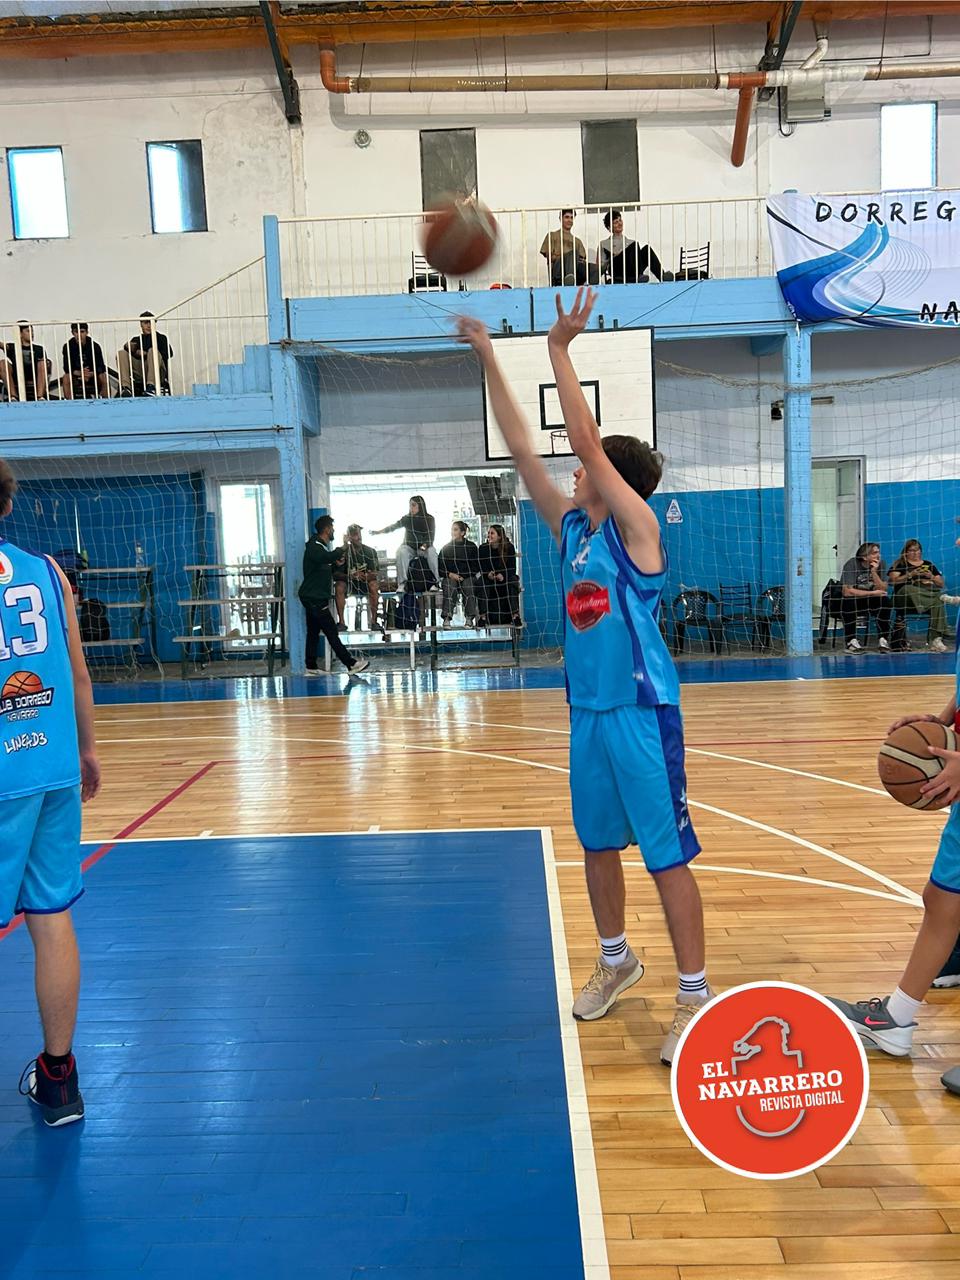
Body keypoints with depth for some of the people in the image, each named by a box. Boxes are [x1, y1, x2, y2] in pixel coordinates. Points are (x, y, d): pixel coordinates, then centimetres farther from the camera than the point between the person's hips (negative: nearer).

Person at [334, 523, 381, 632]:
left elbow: (376, 573, -10)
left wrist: (368, 576, -34)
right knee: (339, 587, -32)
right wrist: (350, 576, -31)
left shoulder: (370, 551, -4)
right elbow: (335, 574, -12)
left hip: (365, 583, 0)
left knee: (374, 585, -32)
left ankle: (373, 620, -29)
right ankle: (341, 622, -31)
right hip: (348, 583, 0)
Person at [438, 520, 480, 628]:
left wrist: (463, 575, -6)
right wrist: (450, 574, -10)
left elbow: (477, 566, 7)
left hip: (467, 577, 0)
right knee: (449, 586, -34)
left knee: (468, 586, -34)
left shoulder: (471, 546, 10)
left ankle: (470, 618, -35)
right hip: (450, 577, 0)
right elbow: (440, 568, 9)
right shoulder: (446, 548, 13)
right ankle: (447, 617, -42)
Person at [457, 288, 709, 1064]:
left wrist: (560, 350, -14)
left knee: (667, 854, 0)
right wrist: (489, 360, 7)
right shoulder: (570, 526, 8)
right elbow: (521, 448, 7)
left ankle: (696, 995, 13)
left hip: (641, 712, -7)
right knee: (598, 843, 17)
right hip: (587, 710, 7)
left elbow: (585, 440, -19)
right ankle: (616, 961, 37)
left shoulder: (636, 528, -10)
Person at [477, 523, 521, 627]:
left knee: (512, 581, -33)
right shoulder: (483, 548, -4)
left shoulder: (509, 547, -7)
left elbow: (512, 568, -10)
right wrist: (488, 574, -30)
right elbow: (482, 568, -6)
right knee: (482, 582, -31)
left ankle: (515, 615, -32)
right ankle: (483, 616, -32)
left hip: (506, 576, -1)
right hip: (489, 578, 1)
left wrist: (503, 575, -31)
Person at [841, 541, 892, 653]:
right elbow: (847, 591, -30)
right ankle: (851, 641, -27)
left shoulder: (880, 564, -5)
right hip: (850, 602, -4)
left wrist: (874, 572, -25)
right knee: (848, 602, -36)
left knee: (885, 600, -24)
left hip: (869, 602, 4)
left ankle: (884, 640, -16)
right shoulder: (852, 564, -19)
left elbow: (882, 590, -12)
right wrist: (873, 593, -23)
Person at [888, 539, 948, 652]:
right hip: (904, 597, -2)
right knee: (908, 589, -39)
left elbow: (941, 584, 18)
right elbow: (892, 581, -2)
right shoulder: (900, 564, 15)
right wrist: (909, 575, -13)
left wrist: (932, 578, -3)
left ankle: (935, 639, -39)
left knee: (938, 601, -33)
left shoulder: (929, 565, 24)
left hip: (927, 594, 2)